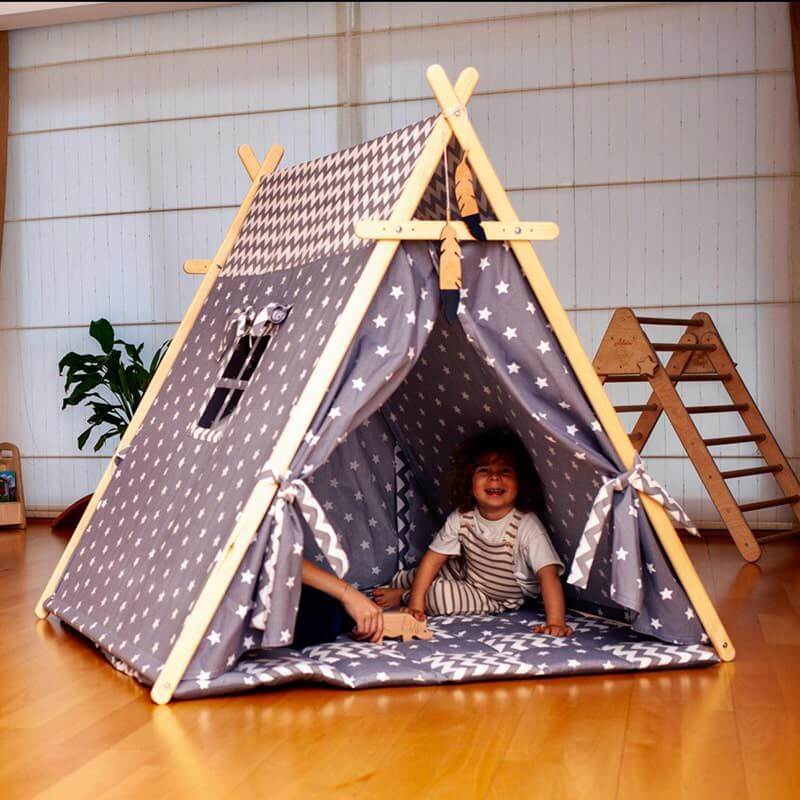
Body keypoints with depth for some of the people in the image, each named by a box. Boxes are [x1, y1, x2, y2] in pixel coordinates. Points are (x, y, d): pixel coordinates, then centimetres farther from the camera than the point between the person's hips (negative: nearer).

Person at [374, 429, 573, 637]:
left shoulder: (527, 526, -31)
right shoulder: (462, 517, -16)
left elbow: (549, 574, -36)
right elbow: (433, 558, -12)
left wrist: (555, 622, -46)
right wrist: (416, 604, -19)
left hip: (499, 600, -5)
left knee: (437, 595, -22)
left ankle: (402, 595, 8)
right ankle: (396, 581, 34)